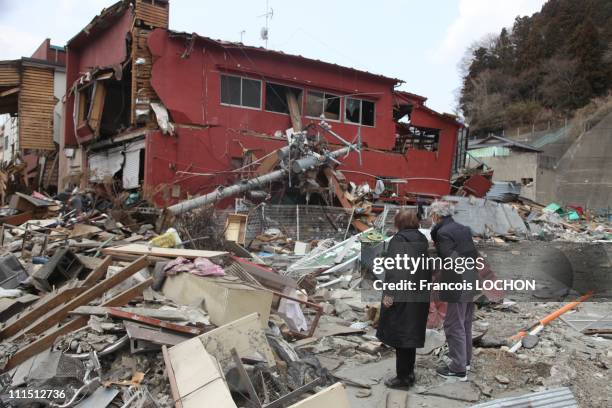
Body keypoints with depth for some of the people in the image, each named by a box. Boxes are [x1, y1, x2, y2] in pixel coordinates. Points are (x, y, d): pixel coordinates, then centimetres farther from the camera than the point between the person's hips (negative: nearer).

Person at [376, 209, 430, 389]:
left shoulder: (399, 239, -13)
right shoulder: (423, 239, 11)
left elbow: (394, 268, -20)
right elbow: (427, 268, 17)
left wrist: (389, 293, -19)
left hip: (402, 295, -8)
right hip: (420, 295, 8)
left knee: (399, 334, 0)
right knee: (412, 333, 17)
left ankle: (402, 377, 6)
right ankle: (409, 372, 26)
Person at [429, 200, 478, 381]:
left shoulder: (443, 233, -16)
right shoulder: (464, 229, 9)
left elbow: (451, 259, -21)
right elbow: (475, 254, 10)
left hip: (457, 285, -9)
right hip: (471, 283, 9)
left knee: (454, 326, 1)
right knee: (465, 324, 21)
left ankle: (458, 369, 8)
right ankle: (464, 358, 36)